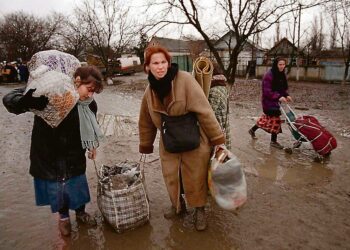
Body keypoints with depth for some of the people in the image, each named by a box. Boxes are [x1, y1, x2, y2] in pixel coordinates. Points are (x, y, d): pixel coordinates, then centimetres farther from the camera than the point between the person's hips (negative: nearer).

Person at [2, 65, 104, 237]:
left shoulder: (89, 105, -9)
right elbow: (9, 100, -26)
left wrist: (93, 145, 2)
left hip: (74, 157, 3)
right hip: (48, 156, -3)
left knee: (78, 186, 18)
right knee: (55, 189, 16)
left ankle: (80, 213, 48)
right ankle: (63, 217, 46)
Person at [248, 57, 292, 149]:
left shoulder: (282, 75, 7)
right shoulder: (269, 75, -19)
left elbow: (283, 88, 15)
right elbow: (267, 91, -23)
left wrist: (287, 95, -4)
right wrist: (279, 97, -31)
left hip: (275, 100, 9)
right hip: (268, 101, -9)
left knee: (267, 118, 16)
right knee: (275, 119, -6)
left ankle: (253, 129, 36)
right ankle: (273, 141, 7)